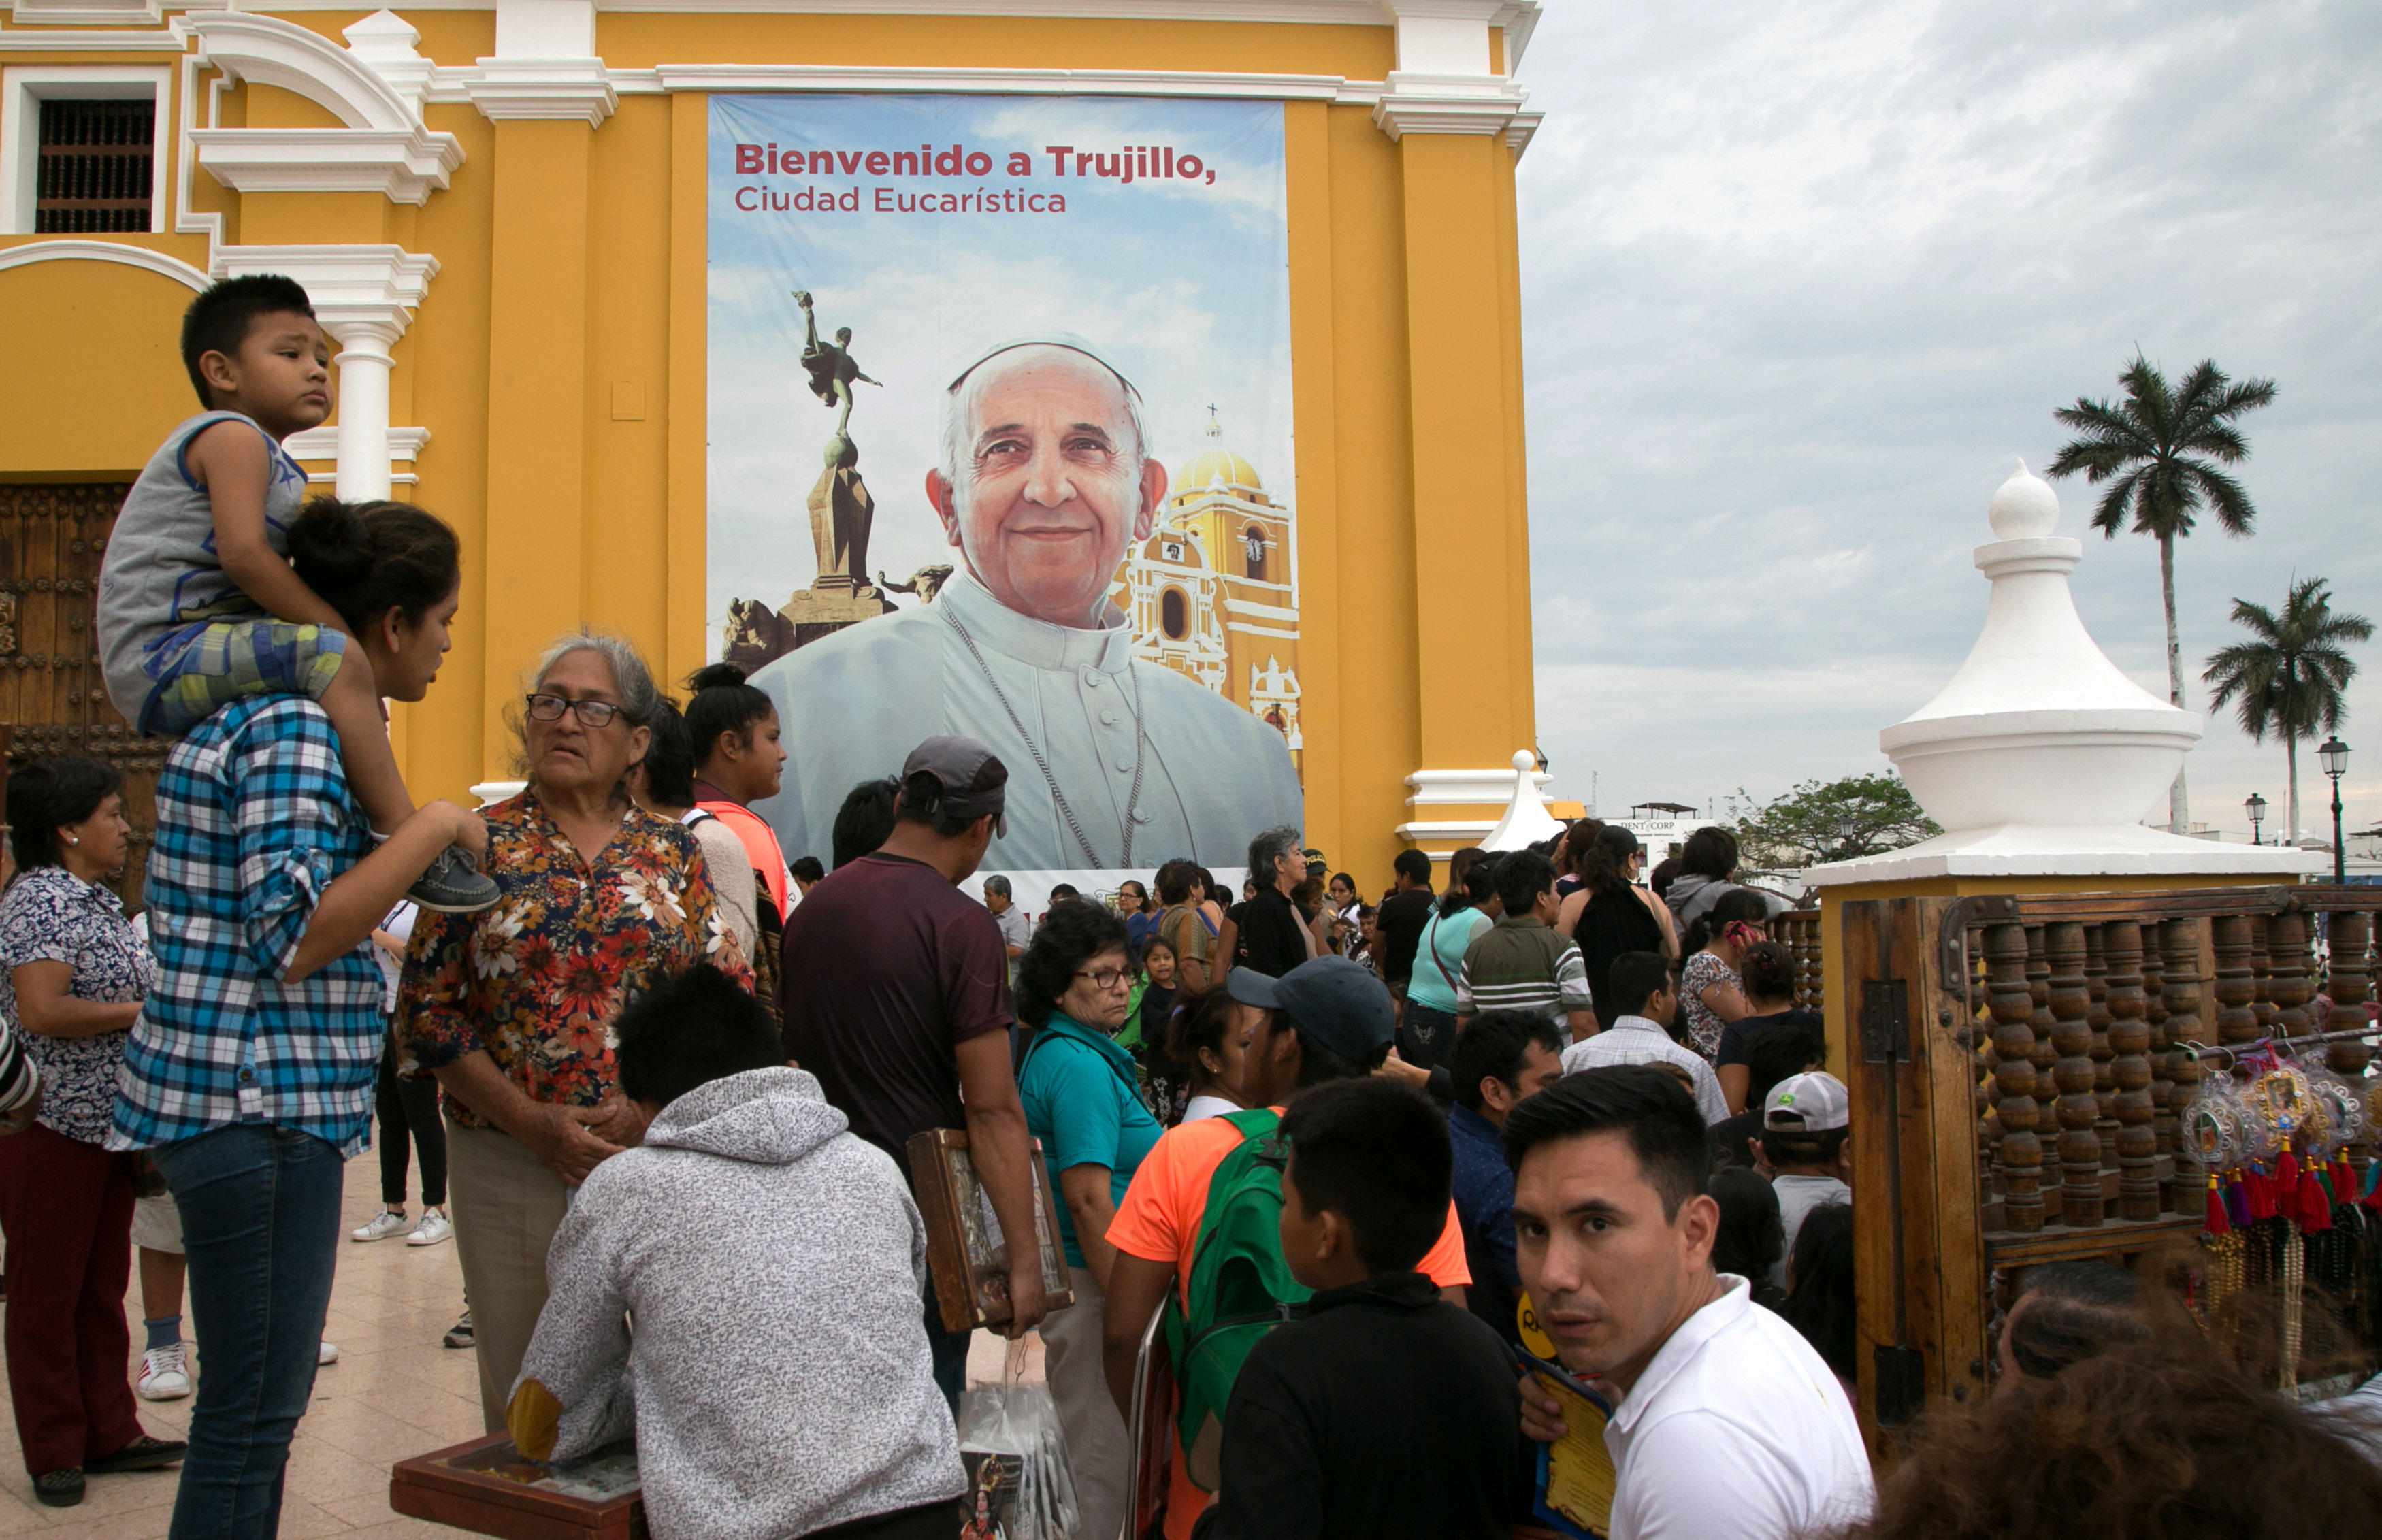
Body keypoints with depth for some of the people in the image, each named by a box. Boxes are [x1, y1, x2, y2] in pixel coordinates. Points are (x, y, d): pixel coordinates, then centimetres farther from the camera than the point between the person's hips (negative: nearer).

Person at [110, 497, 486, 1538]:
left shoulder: (273, 711, 15)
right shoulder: (299, 728, -17)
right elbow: (296, 937, -23)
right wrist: (433, 828, -17)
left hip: (251, 1095, 10)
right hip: (256, 1098, -10)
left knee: (259, 1402, 19)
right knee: (254, 1410, 0)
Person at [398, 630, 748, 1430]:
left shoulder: (674, 851, 7)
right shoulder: (481, 847, 1)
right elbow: (427, 1011, -2)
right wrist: (534, 1123, -11)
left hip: (658, 1154, 1)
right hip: (509, 1160, -1)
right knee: (522, 1391, 8)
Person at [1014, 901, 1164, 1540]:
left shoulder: (1057, 1050, 11)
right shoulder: (1080, 1065, -20)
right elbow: (1089, 1200, -25)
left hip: (1074, 1271, 10)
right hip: (1090, 1279, -10)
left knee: (1081, 1438, 22)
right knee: (1101, 1455, 0)